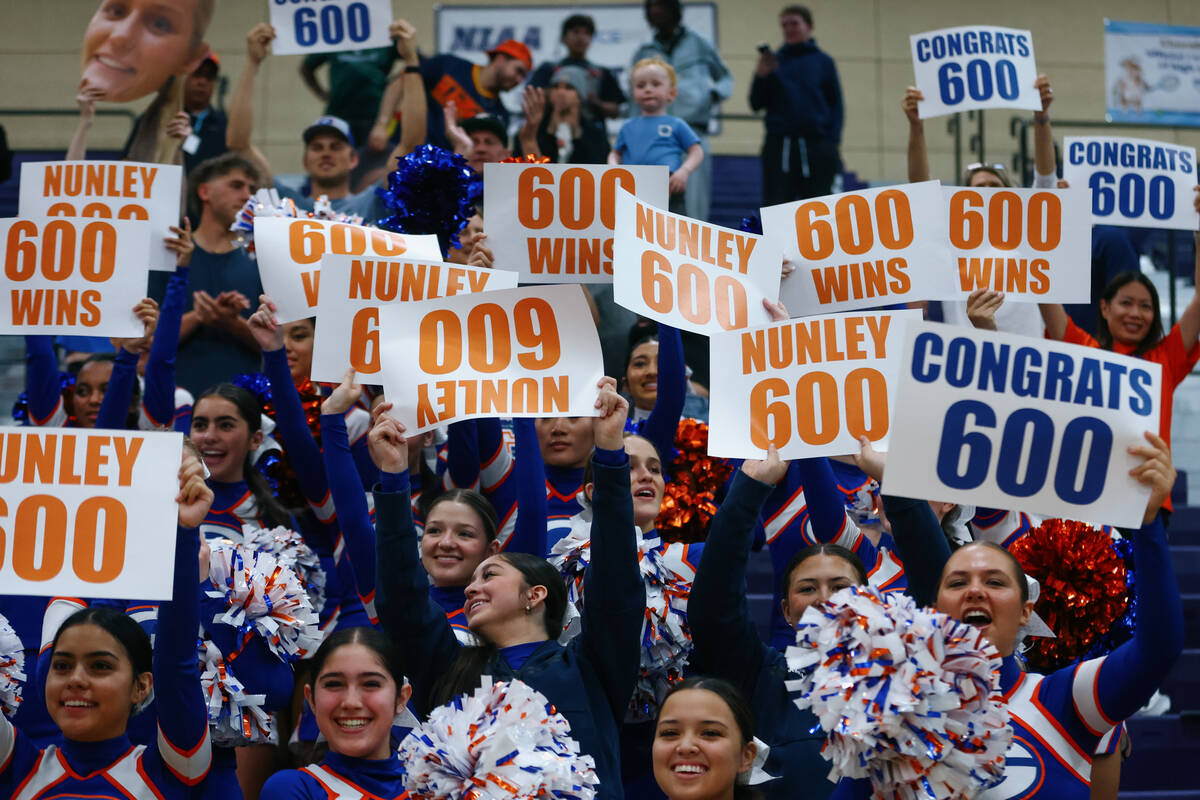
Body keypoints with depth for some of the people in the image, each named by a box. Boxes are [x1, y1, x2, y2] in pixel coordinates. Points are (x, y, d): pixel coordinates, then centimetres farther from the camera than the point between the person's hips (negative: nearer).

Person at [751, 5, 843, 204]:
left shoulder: (823, 61, 8)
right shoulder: (774, 60, 10)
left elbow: (836, 105, 6)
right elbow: (757, 104, 9)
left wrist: (833, 141, -6)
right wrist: (761, 75, -7)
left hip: (817, 145, -1)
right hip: (778, 145, 1)